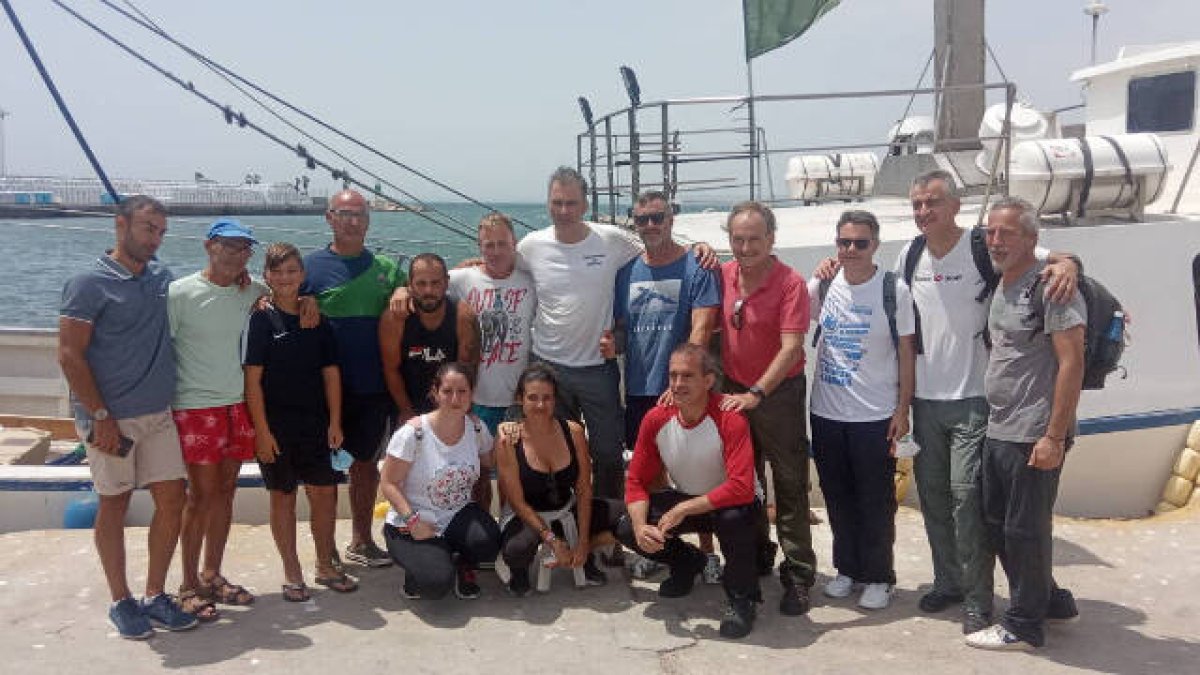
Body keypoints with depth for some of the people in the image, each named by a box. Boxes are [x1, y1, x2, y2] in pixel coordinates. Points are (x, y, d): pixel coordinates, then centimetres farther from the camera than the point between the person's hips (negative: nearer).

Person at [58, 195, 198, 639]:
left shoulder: (161, 277, 9)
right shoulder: (89, 284, -9)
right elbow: (70, 356, -12)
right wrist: (101, 417, -16)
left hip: (159, 414, 6)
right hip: (111, 418, -6)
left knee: (172, 501, 4)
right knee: (114, 505, 5)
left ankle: (155, 596, 19)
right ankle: (121, 602, 20)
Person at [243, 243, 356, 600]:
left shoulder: (317, 319, 6)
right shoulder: (260, 319, -5)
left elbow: (331, 373, 7)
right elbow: (252, 379, -9)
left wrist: (335, 421, 2)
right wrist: (261, 429, -13)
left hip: (314, 423, 3)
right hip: (275, 425, -3)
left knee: (325, 492, 6)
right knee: (283, 495, 6)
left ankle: (325, 566, 22)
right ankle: (292, 574, 18)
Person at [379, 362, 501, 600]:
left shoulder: (476, 428, -3)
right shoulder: (413, 433, -17)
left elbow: (492, 464, 14)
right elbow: (389, 484, -12)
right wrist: (412, 520, -23)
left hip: (458, 517, 4)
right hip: (412, 524, -4)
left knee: (488, 541, -29)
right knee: (437, 585, -27)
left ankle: (464, 568, 7)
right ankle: (418, 566, 11)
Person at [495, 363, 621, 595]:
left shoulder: (574, 432, -8)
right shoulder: (508, 441, -16)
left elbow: (584, 491, -5)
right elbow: (518, 502, -14)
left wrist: (583, 542, -11)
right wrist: (553, 540, -20)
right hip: (528, 516, -3)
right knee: (517, 549, -38)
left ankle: (586, 556, 11)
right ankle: (519, 572, 2)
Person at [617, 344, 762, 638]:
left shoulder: (729, 419, -28)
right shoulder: (656, 419, -13)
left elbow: (741, 488, -38)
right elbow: (636, 481, -6)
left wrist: (683, 509, -34)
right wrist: (640, 526, -25)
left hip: (728, 504, -5)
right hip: (683, 501, 5)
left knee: (735, 517, -39)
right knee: (626, 529, -15)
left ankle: (742, 597, -9)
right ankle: (688, 563, 17)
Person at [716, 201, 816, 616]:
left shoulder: (790, 283, -17)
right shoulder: (723, 276, 0)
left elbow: (791, 348, -23)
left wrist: (756, 394, -30)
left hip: (778, 392, -5)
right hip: (733, 391, 6)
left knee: (789, 484, 0)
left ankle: (798, 575, 8)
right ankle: (756, 557, 35)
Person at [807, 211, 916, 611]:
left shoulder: (894, 290, -7)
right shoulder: (822, 286, 3)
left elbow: (906, 352, -4)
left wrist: (903, 409, -7)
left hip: (875, 416, -4)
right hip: (826, 412, 4)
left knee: (876, 502, 4)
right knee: (838, 498, 14)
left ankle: (878, 577, 19)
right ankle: (847, 568, 29)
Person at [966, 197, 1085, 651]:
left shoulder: (1050, 286, -14)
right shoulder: (1002, 287, 11)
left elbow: (1071, 363, -18)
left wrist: (1055, 436, -20)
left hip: (1033, 438, -9)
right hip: (997, 431, 9)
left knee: (1024, 529, 2)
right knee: (996, 524, 18)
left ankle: (1024, 626, 19)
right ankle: (1051, 600, 36)